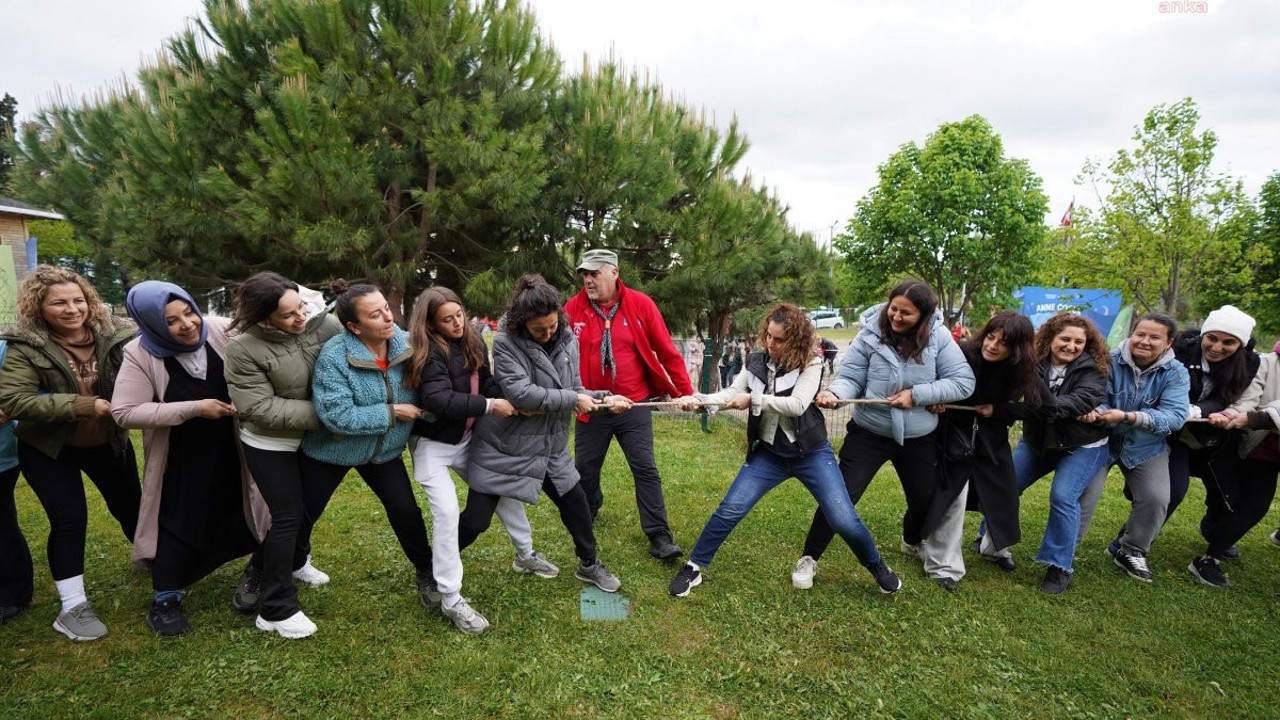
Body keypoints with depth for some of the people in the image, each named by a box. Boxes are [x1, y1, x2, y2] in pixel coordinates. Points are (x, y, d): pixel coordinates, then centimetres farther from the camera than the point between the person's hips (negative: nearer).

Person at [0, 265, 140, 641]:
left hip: (108, 442, 3)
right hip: (48, 449, -2)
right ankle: (73, 608, 6)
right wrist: (83, 405, -32)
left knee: (131, 507, 15)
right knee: (70, 520, -7)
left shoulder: (115, 334, -12)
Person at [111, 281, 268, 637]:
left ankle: (265, 572, 41)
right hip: (180, 456, -2)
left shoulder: (223, 331, -17)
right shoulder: (140, 354, -19)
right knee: (178, 522, 4)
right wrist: (193, 408, -26)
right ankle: (166, 599, 21)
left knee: (241, 510, 17)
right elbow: (125, 412, -21)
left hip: (231, 447, 2)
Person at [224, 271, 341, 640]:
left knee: (311, 506, 20)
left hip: (313, 439, 5)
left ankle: (293, 562, 49)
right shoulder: (243, 349, -25)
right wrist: (321, 414, -26)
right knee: (288, 517, -1)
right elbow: (262, 408, -24)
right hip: (269, 444, -5)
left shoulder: (324, 323, -16)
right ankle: (276, 609, 14)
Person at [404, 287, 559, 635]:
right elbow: (438, 399, -34)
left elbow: (487, 382, 0)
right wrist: (488, 406, -33)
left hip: (467, 439, 8)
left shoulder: (472, 343, 1)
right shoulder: (430, 352, -22)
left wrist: (512, 402, -19)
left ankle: (525, 555, 35)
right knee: (446, 511, -17)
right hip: (433, 444, -7)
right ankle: (450, 600, -5)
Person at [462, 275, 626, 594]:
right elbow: (520, 393, -29)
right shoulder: (506, 342, -19)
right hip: (504, 447, -5)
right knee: (475, 520, 1)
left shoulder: (567, 341, -2)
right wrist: (571, 400, -22)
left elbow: (573, 390, 4)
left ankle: (589, 565, 37)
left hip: (549, 447, 5)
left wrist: (603, 398, -14)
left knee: (576, 503, 13)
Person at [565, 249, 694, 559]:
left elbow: (667, 352, -4)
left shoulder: (640, 304, -7)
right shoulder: (574, 307, -5)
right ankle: (587, 512, 45)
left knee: (646, 470, 0)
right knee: (585, 468, 17)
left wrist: (685, 393, -5)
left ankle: (659, 537, 9)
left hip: (634, 405, -2)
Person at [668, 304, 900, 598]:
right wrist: (698, 399, -19)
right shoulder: (756, 361, 0)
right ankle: (693, 568, 9)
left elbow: (797, 405, -24)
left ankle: (877, 566, 26)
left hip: (811, 453, -2)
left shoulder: (811, 363, -13)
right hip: (769, 453, 3)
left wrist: (753, 400, -26)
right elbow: (731, 393, -3)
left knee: (845, 521, -4)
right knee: (729, 510, -8)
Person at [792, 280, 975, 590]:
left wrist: (916, 394, -20)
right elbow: (850, 377, -14)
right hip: (869, 433, -2)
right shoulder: (871, 334, -14)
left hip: (918, 438, 3)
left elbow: (963, 382, -11)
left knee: (926, 500, 18)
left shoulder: (939, 337, -11)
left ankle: (913, 543, 53)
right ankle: (809, 559, 9)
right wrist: (834, 393, -36)